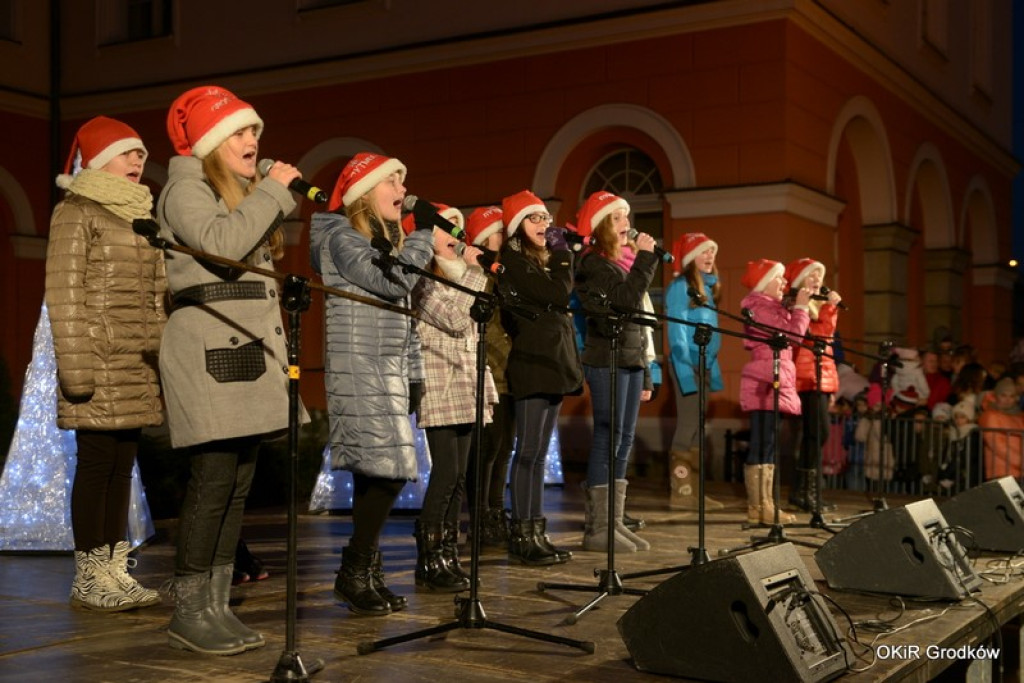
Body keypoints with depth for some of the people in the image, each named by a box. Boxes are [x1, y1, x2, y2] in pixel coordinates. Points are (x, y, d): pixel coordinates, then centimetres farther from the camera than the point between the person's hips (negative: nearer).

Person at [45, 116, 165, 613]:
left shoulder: (141, 215, 19)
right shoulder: (76, 212, -2)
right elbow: (64, 292, -10)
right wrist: (76, 363, -17)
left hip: (140, 367, 7)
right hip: (101, 365, -7)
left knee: (122, 466, 8)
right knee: (97, 464, -4)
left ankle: (115, 571, 13)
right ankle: (88, 577, 4)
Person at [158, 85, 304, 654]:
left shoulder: (241, 193, 25)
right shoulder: (186, 187, -2)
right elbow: (220, 244, -21)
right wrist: (272, 191, -12)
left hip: (250, 347, 9)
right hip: (209, 347, -9)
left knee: (237, 484, 6)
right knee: (213, 480, -12)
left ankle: (217, 606, 10)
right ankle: (188, 612, -5)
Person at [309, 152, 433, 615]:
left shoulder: (385, 241, 21)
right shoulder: (342, 238, -6)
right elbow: (394, 281, -21)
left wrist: (413, 373, 17)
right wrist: (422, 234, -9)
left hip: (389, 370, 9)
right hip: (360, 370, -9)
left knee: (376, 474, 6)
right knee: (387, 471, -14)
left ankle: (368, 573, 11)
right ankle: (354, 574, -6)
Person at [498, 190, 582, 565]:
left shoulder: (542, 261, 19)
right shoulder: (513, 261, -8)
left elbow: (561, 301, 13)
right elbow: (558, 294, -16)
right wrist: (562, 253, -2)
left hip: (554, 362, 9)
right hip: (531, 362, -9)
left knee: (538, 453, 9)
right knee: (529, 451, -7)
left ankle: (535, 532, 13)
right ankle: (522, 536, -3)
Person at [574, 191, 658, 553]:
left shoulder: (624, 262, 19)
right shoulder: (594, 264, -6)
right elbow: (625, 301, -22)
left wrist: (645, 373, 18)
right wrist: (645, 257, -15)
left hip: (631, 360, 8)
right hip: (607, 361, -8)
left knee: (623, 442, 8)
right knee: (608, 441, -8)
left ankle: (614, 523, 13)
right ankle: (597, 529, -4)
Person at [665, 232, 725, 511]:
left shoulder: (708, 287, 19)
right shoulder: (680, 286, -7)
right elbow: (676, 328, -13)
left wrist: (712, 363, 13)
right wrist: (687, 364, -19)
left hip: (705, 362, 9)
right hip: (688, 363, -9)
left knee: (697, 428, 9)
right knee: (688, 426, -8)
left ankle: (694, 489, 14)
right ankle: (681, 492, -5)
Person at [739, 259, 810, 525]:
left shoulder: (767, 306, 23)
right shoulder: (761, 307, -9)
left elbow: (788, 335, 23)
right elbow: (792, 333, -15)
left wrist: (797, 308, 17)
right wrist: (800, 307, -3)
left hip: (773, 383, 11)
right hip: (766, 383, -11)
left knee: (767, 447, 10)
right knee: (763, 447, -11)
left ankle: (763, 505, 13)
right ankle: (759, 507, -11)